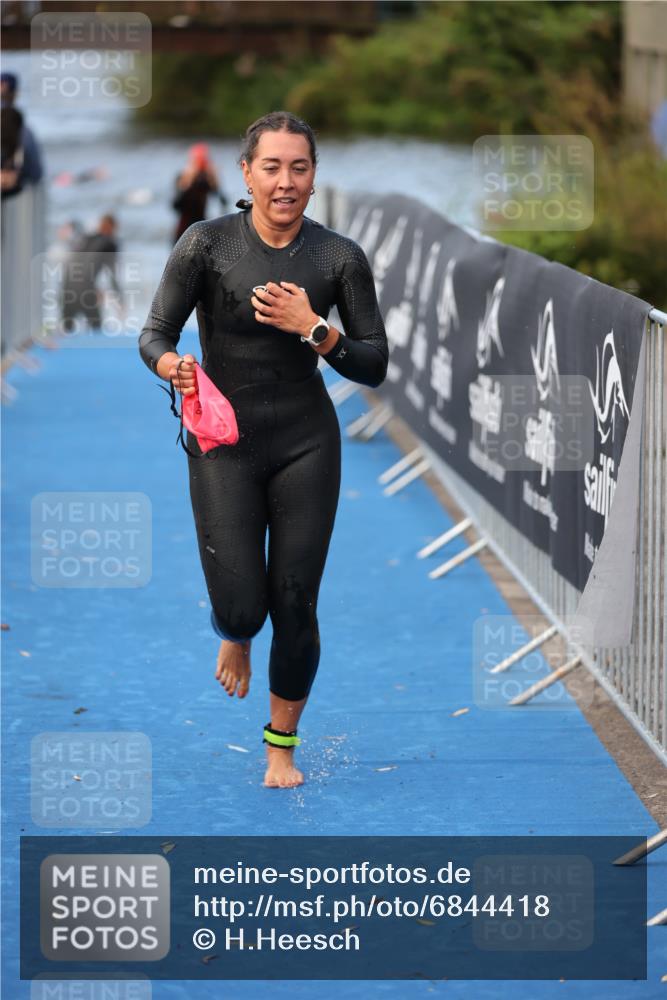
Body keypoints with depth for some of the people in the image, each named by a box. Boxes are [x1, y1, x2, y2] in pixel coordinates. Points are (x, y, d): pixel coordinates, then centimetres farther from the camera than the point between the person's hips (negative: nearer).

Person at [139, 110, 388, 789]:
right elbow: (154, 333, -4)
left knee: (295, 606, 3)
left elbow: (375, 367, -1)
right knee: (241, 608, -7)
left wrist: (312, 329, -17)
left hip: (307, 444, 2)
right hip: (224, 444, -1)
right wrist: (171, 365, -27)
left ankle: (283, 747, 24)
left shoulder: (339, 257, -2)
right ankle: (235, 638, 33)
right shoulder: (206, 244, -7)